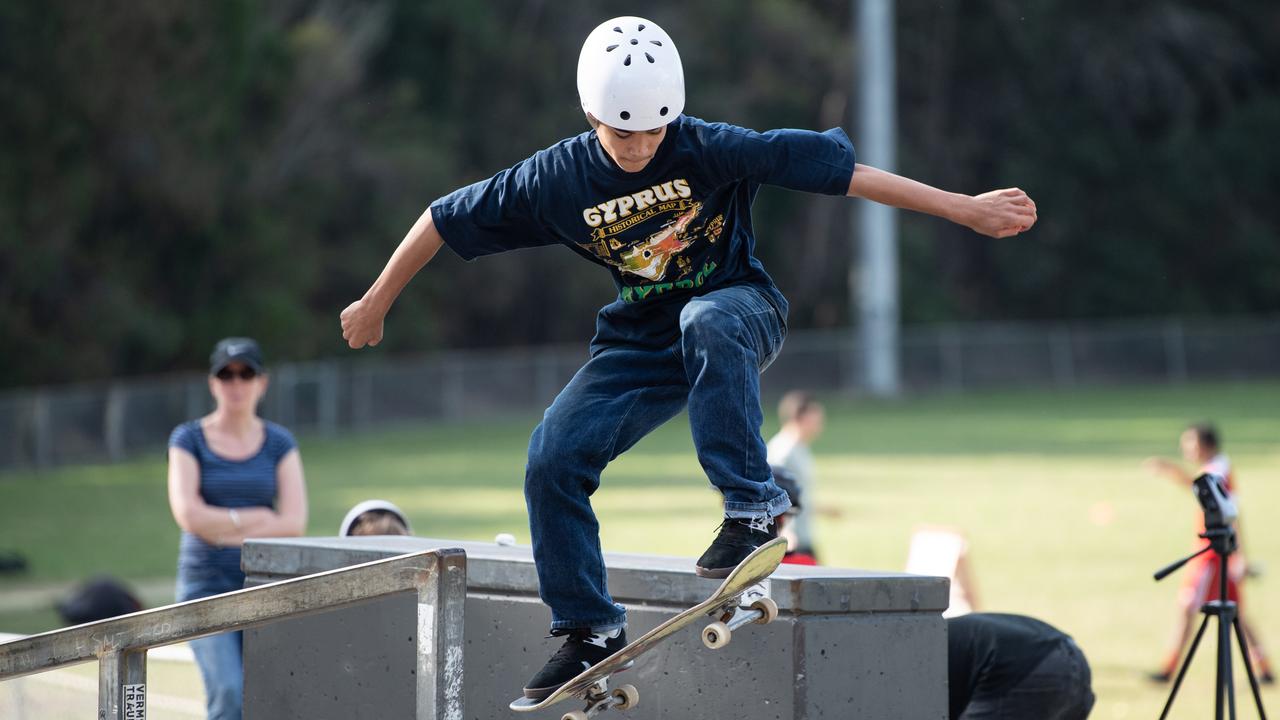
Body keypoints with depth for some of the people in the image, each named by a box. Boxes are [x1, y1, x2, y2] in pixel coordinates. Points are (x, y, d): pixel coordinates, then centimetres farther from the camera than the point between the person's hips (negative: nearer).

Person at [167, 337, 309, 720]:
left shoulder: (280, 444, 5)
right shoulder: (188, 440, 0)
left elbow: (295, 523, -6)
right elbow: (189, 515, -13)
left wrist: (224, 530, -11)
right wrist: (257, 517, -7)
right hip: (207, 587, -2)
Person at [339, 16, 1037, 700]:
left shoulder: (707, 150, -22)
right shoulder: (556, 178, -14)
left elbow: (836, 168, -24)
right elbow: (446, 220, -2)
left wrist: (966, 209, -25)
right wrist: (374, 305, 6)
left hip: (739, 310, -4)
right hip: (643, 345, 4)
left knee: (706, 321, -40)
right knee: (553, 459, -12)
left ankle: (752, 506, -33)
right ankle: (590, 633, 3)